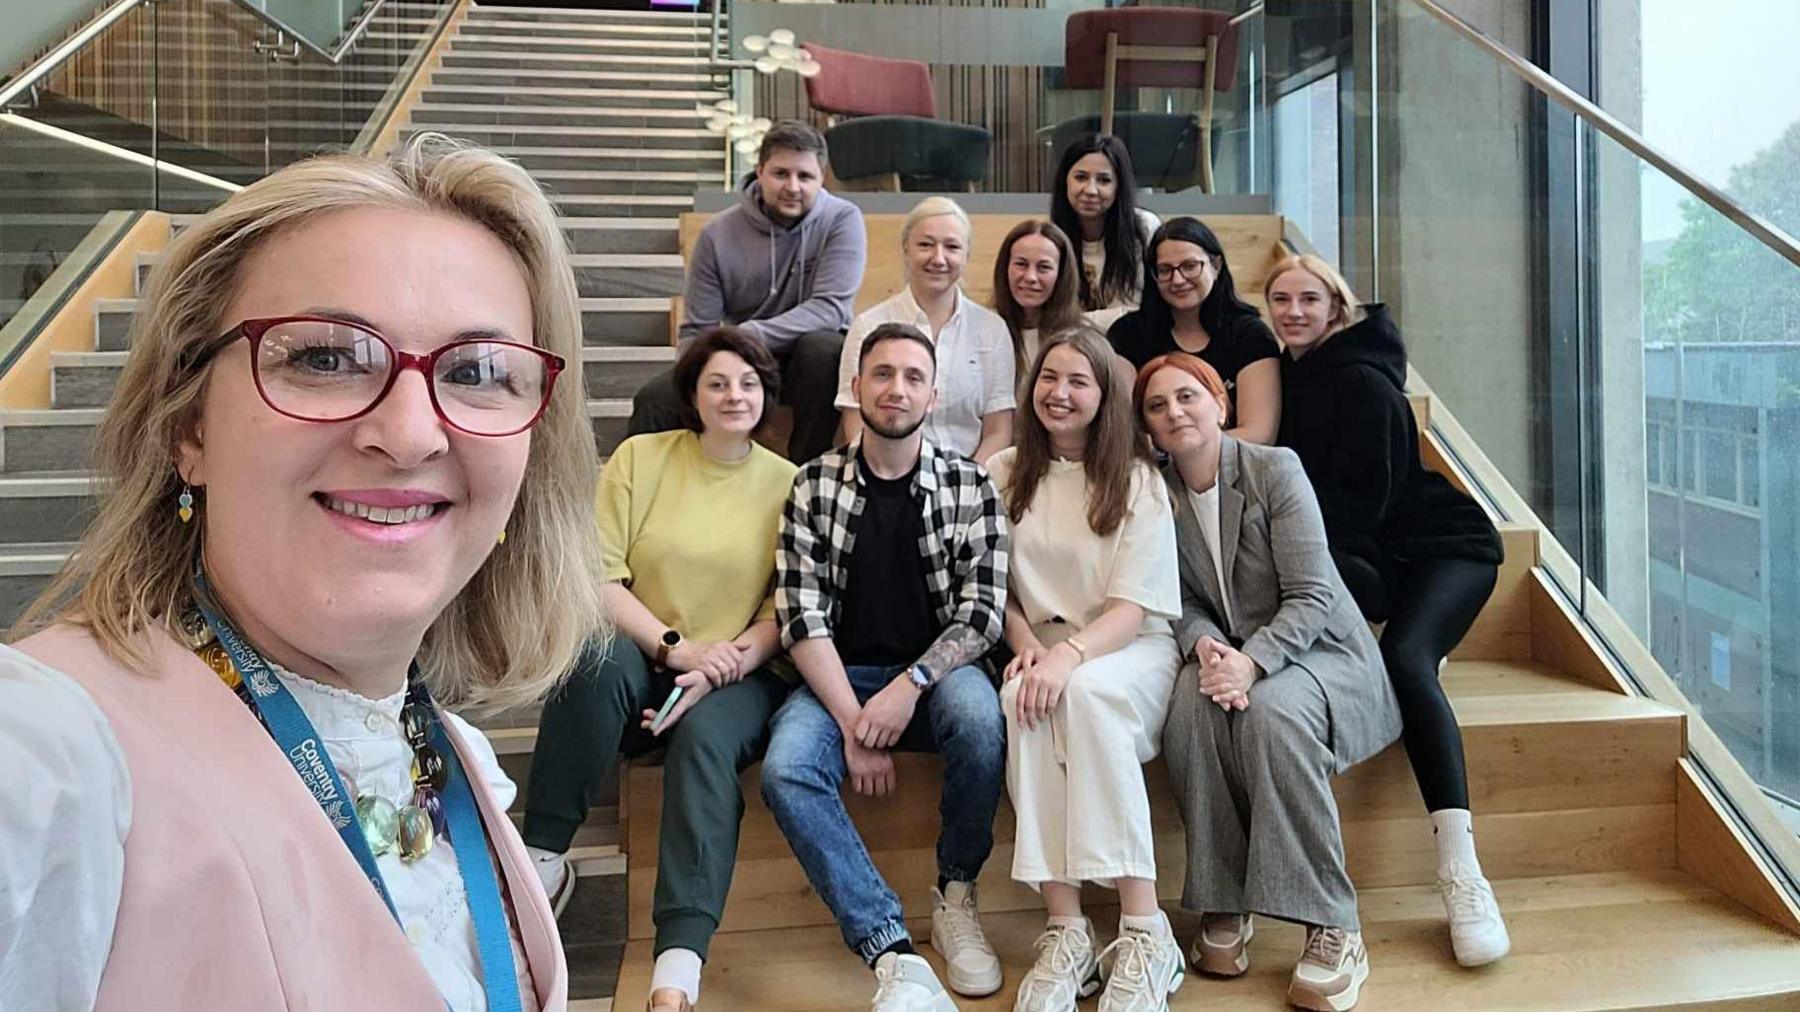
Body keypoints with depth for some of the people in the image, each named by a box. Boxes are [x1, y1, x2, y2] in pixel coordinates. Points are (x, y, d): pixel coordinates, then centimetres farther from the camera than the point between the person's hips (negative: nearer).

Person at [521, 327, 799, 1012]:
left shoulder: (786, 482, 5)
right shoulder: (640, 457, 6)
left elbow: (785, 610, 1)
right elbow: (600, 577, -2)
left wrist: (720, 669, -15)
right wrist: (675, 648, -16)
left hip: (737, 676, 0)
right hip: (641, 659, 1)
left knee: (706, 737, -33)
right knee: (596, 659, -33)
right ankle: (543, 858, -19)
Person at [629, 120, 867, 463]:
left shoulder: (843, 219, -12)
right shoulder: (719, 233, -6)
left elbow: (831, 307, -23)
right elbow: (696, 329, -4)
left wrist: (746, 336, -33)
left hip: (810, 358, -2)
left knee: (822, 347, -36)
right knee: (654, 399, -18)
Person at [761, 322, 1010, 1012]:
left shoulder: (970, 486, 1)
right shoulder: (815, 485, 1)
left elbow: (982, 613, -5)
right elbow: (802, 616, -6)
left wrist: (909, 685, -21)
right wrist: (852, 722, -17)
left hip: (933, 673, 0)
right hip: (838, 675, 1)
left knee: (978, 710, -34)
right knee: (785, 769, -29)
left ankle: (956, 892, -9)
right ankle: (895, 956, -27)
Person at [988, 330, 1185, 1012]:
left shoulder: (1138, 480, 1)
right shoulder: (1004, 474, 9)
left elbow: (1134, 607, -7)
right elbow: (995, 587, 9)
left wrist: (1070, 654, -25)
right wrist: (1026, 644, -11)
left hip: (1133, 650, -2)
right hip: (1043, 648, 2)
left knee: (1084, 692, -36)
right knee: (1023, 700, -34)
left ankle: (1144, 934, -31)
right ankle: (1065, 931, -31)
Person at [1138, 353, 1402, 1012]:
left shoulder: (1274, 469, -11)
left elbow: (1311, 596, -15)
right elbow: (1183, 600, 2)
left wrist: (1252, 661, -30)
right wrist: (1204, 644, -21)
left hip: (1318, 647, -3)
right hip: (1228, 653, 3)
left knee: (1270, 711, -36)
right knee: (1191, 704, -31)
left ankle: (1333, 929, -27)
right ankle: (1222, 907, -20)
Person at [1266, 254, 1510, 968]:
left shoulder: (1360, 381, -15)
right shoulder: (1295, 372, 10)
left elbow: (1363, 500, -16)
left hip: (1441, 544, -6)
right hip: (1370, 556, 7)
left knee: (1405, 656, -32)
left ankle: (1461, 869, -33)